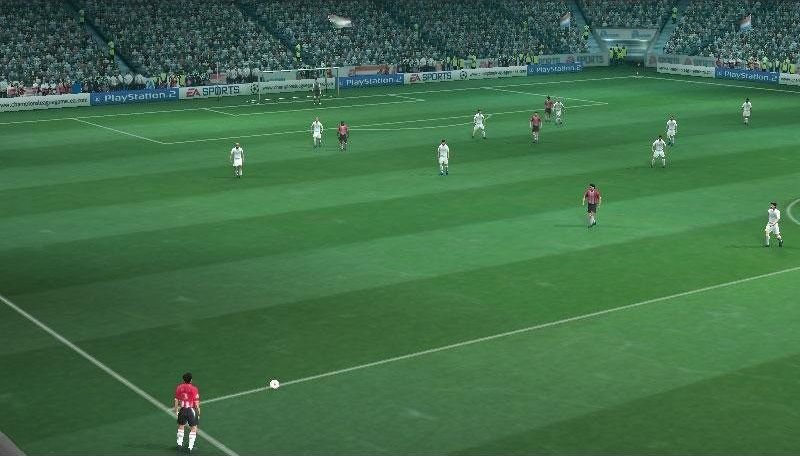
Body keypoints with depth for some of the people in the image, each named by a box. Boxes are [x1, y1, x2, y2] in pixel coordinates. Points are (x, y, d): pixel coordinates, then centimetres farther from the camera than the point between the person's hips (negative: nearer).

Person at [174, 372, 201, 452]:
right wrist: (198, 412, 1)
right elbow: (196, 403, -11)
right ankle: (190, 447, 8)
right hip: (191, 410, -4)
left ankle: (179, 444, 31)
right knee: (193, 428, 8)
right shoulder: (194, 389, -13)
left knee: (181, 426, 23)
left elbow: (176, 400, 4)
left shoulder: (179, 388, -2)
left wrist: (176, 411, 16)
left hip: (182, 410, 4)